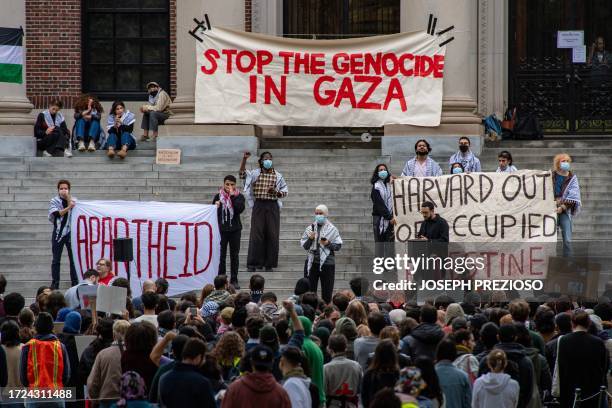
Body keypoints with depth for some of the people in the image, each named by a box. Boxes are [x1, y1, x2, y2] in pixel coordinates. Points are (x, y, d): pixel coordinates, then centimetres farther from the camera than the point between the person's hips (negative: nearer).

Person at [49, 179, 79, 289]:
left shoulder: (74, 201, 6)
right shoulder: (54, 201, 1)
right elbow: (57, 213, -15)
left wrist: (68, 199, -12)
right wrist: (69, 207, -24)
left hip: (70, 232, 1)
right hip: (58, 232, -1)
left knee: (73, 259, 1)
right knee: (56, 260, 2)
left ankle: (75, 282, 7)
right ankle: (55, 283, 6)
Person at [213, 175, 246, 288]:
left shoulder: (239, 196, 0)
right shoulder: (218, 196, 2)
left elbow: (240, 209, -17)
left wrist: (232, 196, -18)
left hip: (235, 229, 0)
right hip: (221, 229, 0)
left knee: (234, 255, 5)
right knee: (221, 255, 1)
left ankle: (234, 280, 11)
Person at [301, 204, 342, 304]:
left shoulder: (332, 229, 1)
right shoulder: (310, 228, 8)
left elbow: (338, 246, 1)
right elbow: (304, 246, 9)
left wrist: (328, 244, -15)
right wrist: (310, 239, -9)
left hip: (327, 262, -2)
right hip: (312, 262, 2)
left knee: (327, 292, 1)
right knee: (310, 289, 3)